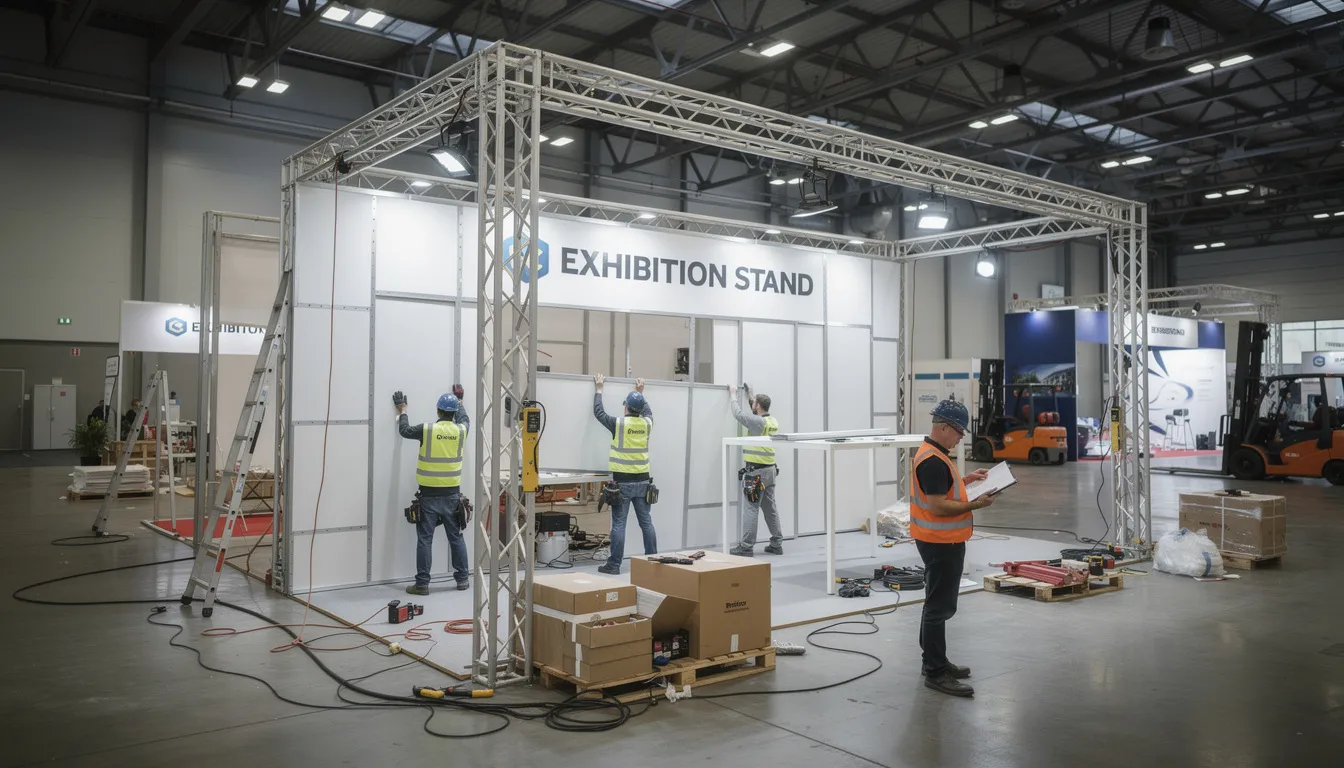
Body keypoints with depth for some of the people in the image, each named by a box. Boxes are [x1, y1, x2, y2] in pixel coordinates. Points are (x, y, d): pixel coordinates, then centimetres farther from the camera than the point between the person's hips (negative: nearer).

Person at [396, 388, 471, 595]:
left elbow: (405, 430, 10)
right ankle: (463, 578, 18)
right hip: (452, 494, 3)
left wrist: (402, 411, 28)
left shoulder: (427, 429, -9)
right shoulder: (461, 430, -1)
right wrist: (459, 403, 42)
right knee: (456, 537, 12)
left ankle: (422, 583, 3)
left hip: (429, 494, -2)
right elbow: (465, 419, 24)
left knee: (425, 539, 2)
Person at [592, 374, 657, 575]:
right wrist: (641, 393, 38)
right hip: (642, 482, 4)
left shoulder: (619, 424, -11)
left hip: (623, 483, -4)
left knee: (618, 524, -1)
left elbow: (599, 412, 6)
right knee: (646, 523, 9)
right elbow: (647, 412, 26)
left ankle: (614, 565, 1)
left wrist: (599, 390, 19)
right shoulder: (647, 424, 0)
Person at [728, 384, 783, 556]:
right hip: (770, 470, 8)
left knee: (751, 509, -5)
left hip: (756, 472, -8)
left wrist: (733, 394, 9)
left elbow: (738, 413, -6)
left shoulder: (758, 422, -15)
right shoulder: (773, 421, 7)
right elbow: (759, 413, 28)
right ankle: (776, 544, 17)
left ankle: (746, 547, -3)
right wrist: (750, 396, 35)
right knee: (770, 508, 13)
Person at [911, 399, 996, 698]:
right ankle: (936, 673, 0)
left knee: (938, 603, 18)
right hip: (940, 542, -11)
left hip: (942, 541, 11)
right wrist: (975, 504, -22)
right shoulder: (932, 461, -22)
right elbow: (938, 506, -25)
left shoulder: (933, 454, 12)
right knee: (939, 606, -6)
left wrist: (966, 479, 13)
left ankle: (934, 660, 29)